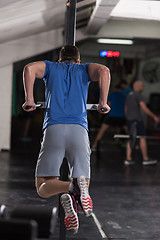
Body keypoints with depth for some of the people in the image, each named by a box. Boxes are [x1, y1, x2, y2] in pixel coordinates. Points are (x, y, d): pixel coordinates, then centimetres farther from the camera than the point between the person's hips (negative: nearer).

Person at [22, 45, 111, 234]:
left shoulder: (50, 67, 26)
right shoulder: (84, 69, 26)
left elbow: (29, 68, 4)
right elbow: (104, 71, 3)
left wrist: (29, 99, 7)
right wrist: (103, 102, 7)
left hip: (53, 128, 0)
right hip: (79, 129, 1)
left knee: (42, 187, 2)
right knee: (83, 188, 1)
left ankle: (70, 187, -30)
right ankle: (79, 185, -36)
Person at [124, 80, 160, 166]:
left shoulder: (129, 95, 16)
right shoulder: (138, 95, -11)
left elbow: (126, 110, 21)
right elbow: (145, 109, -17)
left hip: (129, 119, 9)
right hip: (136, 119, -9)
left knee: (131, 138, 10)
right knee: (142, 138, -3)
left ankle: (128, 159, 5)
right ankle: (145, 159, 0)